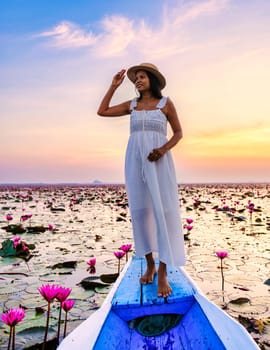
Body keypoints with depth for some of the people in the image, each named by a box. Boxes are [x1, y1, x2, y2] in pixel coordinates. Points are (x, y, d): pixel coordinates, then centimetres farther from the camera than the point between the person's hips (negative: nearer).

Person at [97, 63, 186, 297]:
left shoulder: (165, 103, 6)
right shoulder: (132, 105, 14)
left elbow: (178, 132, 5)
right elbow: (102, 112, 13)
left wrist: (163, 149, -13)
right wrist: (114, 86, 12)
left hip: (159, 161, -3)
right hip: (135, 161, 4)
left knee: (163, 212, -9)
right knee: (141, 211, 4)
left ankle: (163, 274, -6)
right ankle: (150, 265, 16)